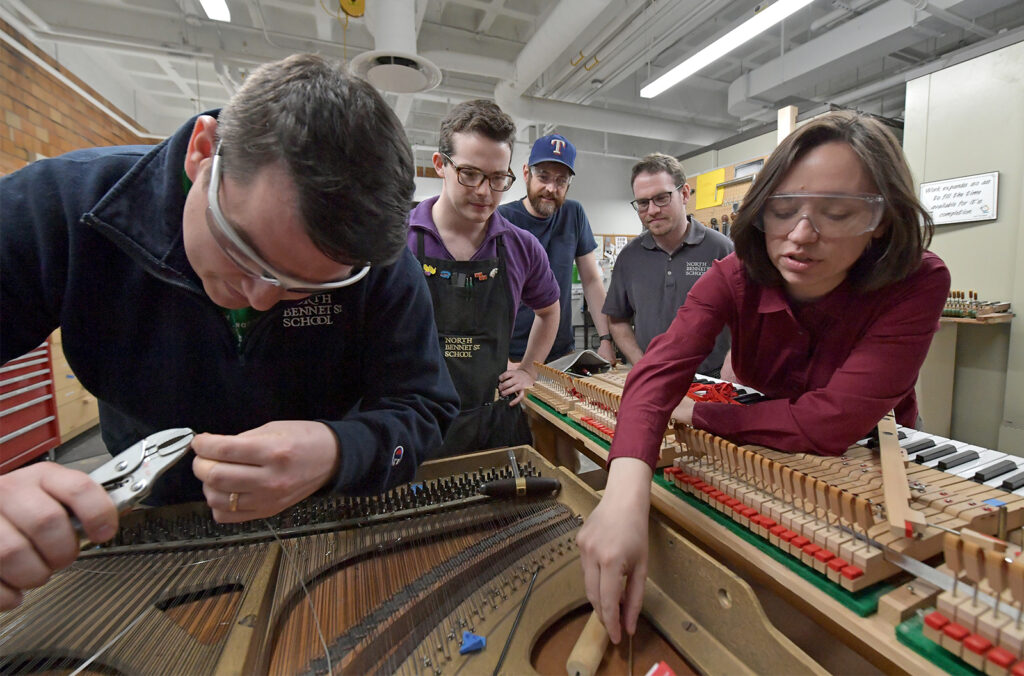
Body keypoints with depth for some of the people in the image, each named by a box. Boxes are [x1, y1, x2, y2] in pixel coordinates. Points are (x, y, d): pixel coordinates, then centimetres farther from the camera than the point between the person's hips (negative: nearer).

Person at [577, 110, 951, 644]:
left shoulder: (917, 283, -25)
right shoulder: (735, 278, -21)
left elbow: (832, 423, -32)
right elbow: (661, 369, -38)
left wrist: (697, 414, -23)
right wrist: (626, 493, -54)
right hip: (763, 464, 2)